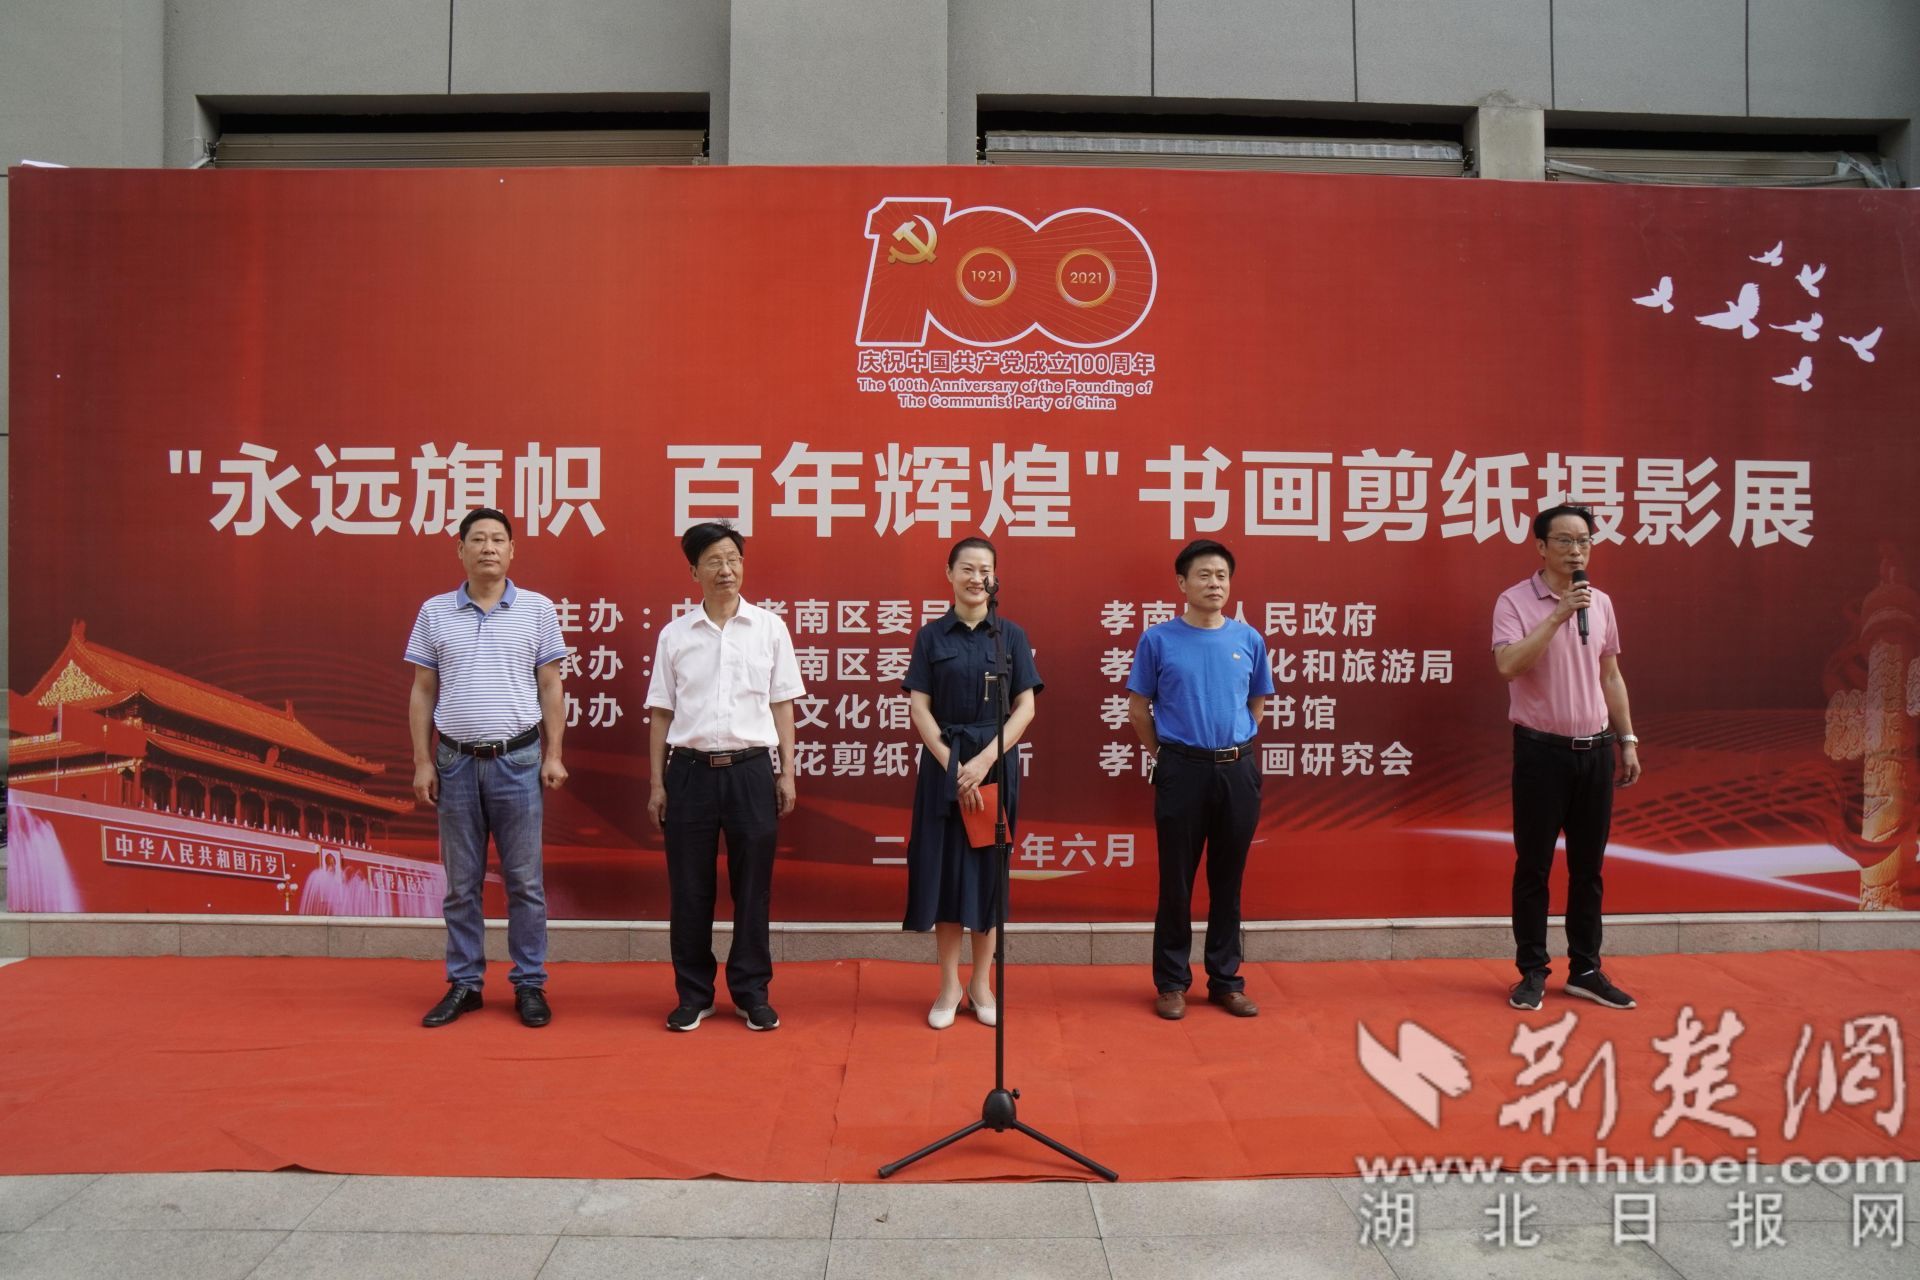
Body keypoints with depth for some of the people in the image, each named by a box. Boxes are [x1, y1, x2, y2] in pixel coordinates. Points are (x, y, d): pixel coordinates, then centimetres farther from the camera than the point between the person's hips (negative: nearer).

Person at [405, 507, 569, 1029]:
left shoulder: (537, 609, 3)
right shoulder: (434, 612, 6)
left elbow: (551, 688, 4)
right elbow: (422, 693, 8)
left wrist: (553, 755, -2)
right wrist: (422, 762, 2)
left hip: (517, 760, -1)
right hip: (455, 761, 2)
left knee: (525, 881, 4)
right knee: (461, 883, 9)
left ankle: (529, 984, 14)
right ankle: (464, 984, 20)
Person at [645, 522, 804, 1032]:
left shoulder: (769, 627, 3)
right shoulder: (674, 634, 5)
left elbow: (782, 704, 6)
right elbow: (661, 713, 7)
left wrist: (786, 773, 3)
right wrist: (656, 783, 4)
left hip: (751, 769, 0)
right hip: (690, 769, 1)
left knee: (752, 887, 6)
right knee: (688, 889, 6)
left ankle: (751, 992, 20)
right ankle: (694, 994, 21)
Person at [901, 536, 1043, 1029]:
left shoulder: (1011, 635, 4)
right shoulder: (931, 636, 3)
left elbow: (1025, 707, -2)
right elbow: (919, 707, -2)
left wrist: (984, 760, -13)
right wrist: (953, 765, -12)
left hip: (996, 763, 0)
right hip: (943, 763, 0)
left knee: (989, 870, 6)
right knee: (944, 869, 3)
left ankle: (982, 984, 18)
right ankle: (949, 986, 15)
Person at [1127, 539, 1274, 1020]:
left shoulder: (1249, 640, 3)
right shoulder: (1158, 640, -5)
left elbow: (1257, 705, 15)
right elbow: (1138, 709, 3)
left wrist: (1232, 748, 12)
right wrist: (1167, 755, 7)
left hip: (1238, 771, 3)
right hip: (1182, 771, -2)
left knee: (1228, 881, 11)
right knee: (1177, 881, 5)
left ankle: (1226, 980, 23)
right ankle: (1172, 982, 17)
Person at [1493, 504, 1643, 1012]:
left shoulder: (1601, 602, 9)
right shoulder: (1515, 601, -8)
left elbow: (1610, 675, 16)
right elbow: (1508, 665, -24)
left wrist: (1627, 739, 13)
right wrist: (1558, 615, -26)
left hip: (1594, 750, 5)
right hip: (1542, 750, -5)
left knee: (1588, 866, 11)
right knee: (1533, 866, 3)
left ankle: (1585, 970, 22)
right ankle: (1532, 972, 13)